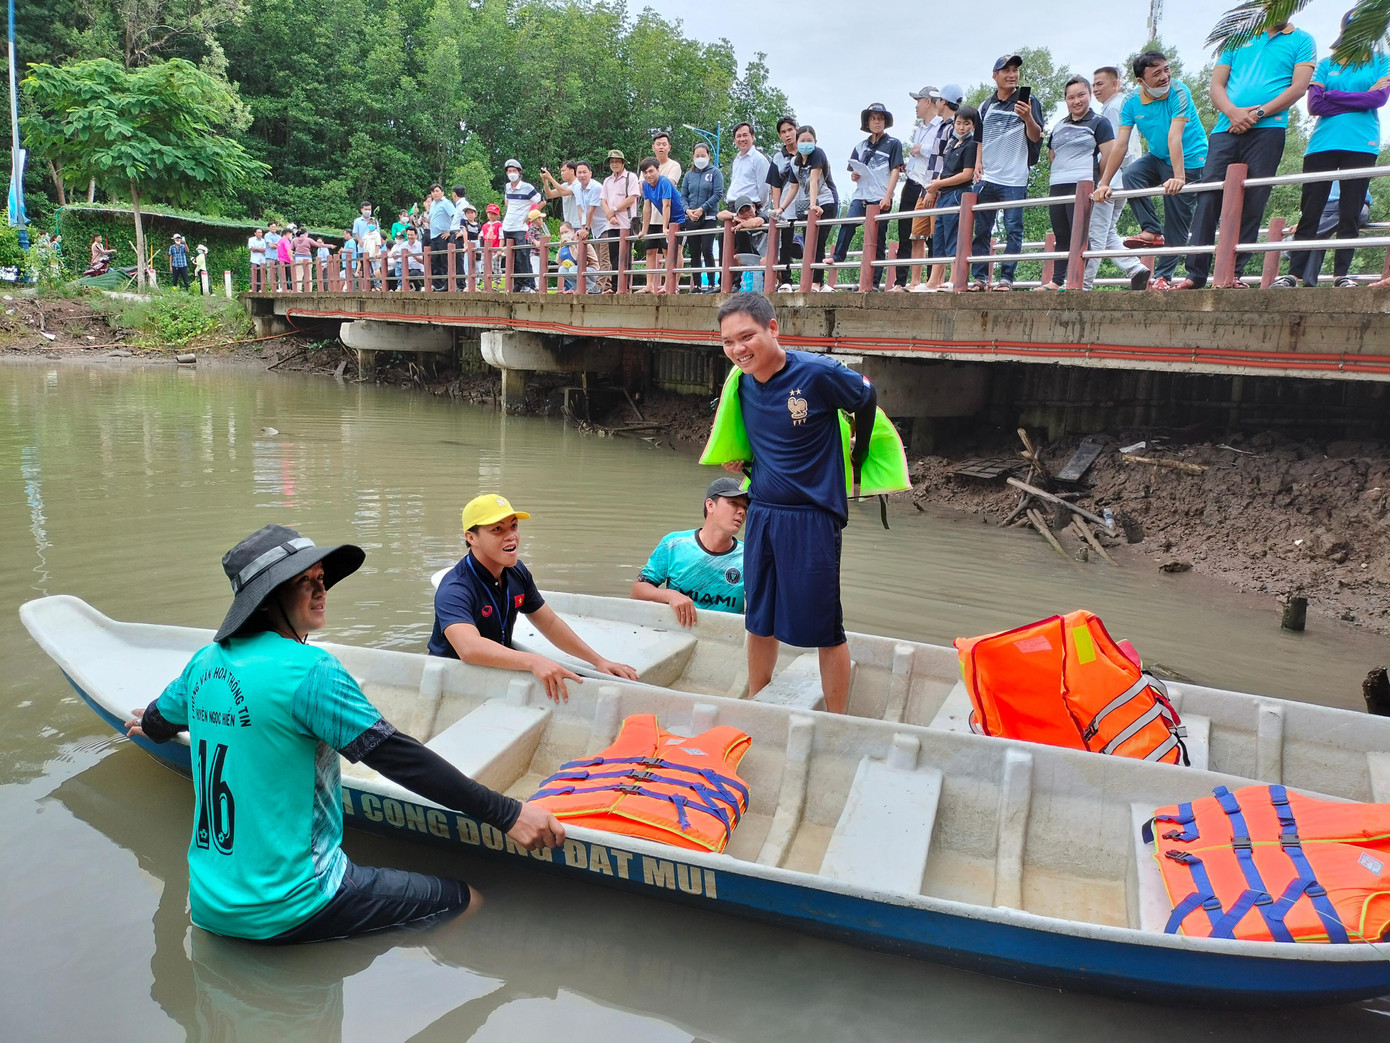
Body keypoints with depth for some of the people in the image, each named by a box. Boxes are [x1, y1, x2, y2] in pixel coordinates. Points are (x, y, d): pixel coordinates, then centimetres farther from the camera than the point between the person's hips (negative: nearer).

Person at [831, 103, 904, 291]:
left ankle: (874, 282, -2)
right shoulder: (861, 147, 19)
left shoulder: (893, 144, 7)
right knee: (848, 224, -25)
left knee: (878, 240, -3)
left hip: (880, 199, -3)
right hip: (860, 196, 4)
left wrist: (887, 197, -12)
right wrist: (854, 176, -1)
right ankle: (837, 258, -22)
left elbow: (895, 171, -1)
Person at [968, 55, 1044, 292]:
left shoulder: (1028, 100, 2)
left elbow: (1036, 137, -6)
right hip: (987, 177, 4)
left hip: (1014, 178, -4)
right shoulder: (987, 105, 13)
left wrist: (1028, 118, -24)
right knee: (981, 230, 5)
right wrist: (978, 161, 7)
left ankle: (1006, 278, -3)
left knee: (1013, 230, -5)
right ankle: (980, 277, 10)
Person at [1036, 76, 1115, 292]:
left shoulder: (1099, 122, 2)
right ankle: (1057, 281, 8)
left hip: (1081, 186, -6)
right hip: (1056, 186, 6)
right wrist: (1064, 172, 16)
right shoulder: (1059, 126, 20)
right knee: (1061, 237, 7)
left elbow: (1109, 155, -5)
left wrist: (1090, 175, 0)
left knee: (1079, 235, -11)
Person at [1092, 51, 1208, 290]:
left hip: (1188, 162, -4)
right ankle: (1152, 231, -18)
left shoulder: (1178, 92, -20)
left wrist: (1178, 177, -41)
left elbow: (1175, 136, -32)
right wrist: (1104, 183, -18)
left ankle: (1164, 276, 8)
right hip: (1157, 158, 5)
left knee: (1176, 225, -4)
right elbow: (1120, 145, -11)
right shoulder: (1132, 103, -8)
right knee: (1130, 175, -27)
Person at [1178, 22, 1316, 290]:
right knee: (1208, 196, -8)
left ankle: (1235, 273, -5)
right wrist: (1232, 112, -8)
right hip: (1226, 128, 2)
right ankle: (1195, 273, -9)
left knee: (1253, 203, -7)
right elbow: (1216, 85, 12)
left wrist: (1258, 113, -13)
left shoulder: (1301, 41, 13)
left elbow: (1299, 87, 1)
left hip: (1267, 130, -2)